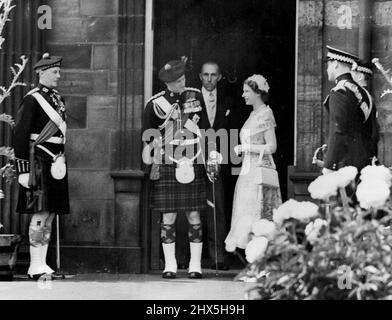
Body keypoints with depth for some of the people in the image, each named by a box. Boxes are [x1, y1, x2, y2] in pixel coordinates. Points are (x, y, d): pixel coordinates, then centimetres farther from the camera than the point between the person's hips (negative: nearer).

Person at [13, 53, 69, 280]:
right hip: (39, 164, -8)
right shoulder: (32, 100, -9)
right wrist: (23, 171, -16)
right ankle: (36, 268, -7)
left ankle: (42, 265, 13)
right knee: (40, 215, -9)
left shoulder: (58, 99, 15)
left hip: (56, 165, 8)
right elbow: (20, 136, -12)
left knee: (50, 215, 9)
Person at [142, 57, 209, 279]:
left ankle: (195, 265, 6)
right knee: (168, 217, -1)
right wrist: (152, 163, 2)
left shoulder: (196, 96, 7)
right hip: (167, 167, -2)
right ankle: (170, 265, 7)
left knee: (194, 216, 1)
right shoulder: (155, 104, -1)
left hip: (193, 166, 2)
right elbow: (149, 138, 6)